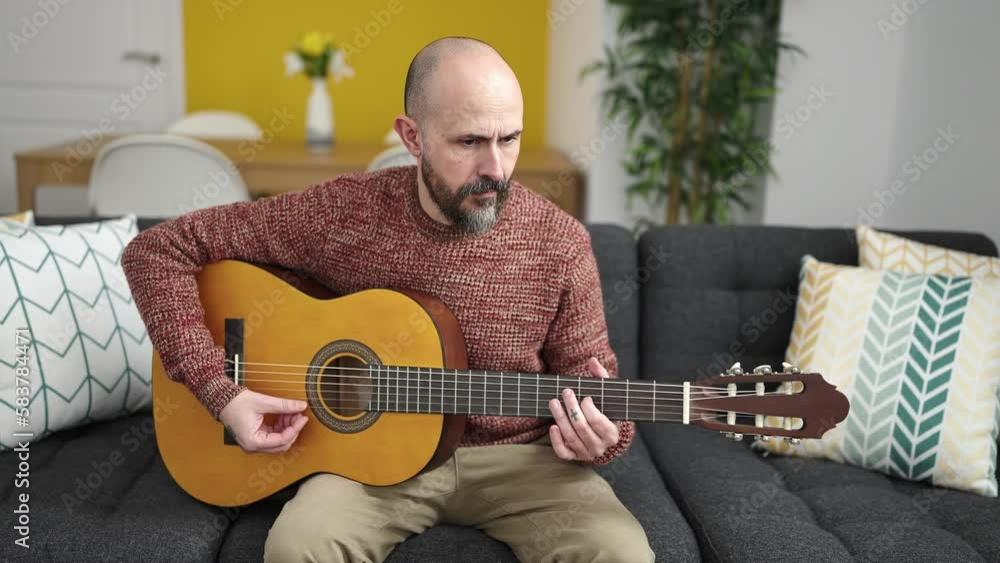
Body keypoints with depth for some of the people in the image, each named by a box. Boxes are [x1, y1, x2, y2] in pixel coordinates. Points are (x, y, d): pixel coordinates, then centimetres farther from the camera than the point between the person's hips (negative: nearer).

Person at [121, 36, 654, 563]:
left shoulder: (559, 242, -12)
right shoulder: (341, 213, -14)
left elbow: (589, 372, 1)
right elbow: (158, 250, -8)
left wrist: (600, 436, -23)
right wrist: (221, 390, -18)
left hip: (516, 456, 1)